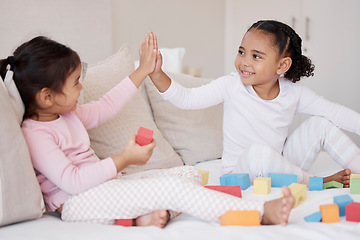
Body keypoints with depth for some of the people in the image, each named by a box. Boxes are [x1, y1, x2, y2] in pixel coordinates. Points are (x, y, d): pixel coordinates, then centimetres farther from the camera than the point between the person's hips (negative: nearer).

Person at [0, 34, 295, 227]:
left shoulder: (68, 114, 16)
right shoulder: (35, 134, -14)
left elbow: (104, 107, 26)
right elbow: (72, 181, -23)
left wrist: (143, 71, 25)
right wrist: (123, 160, -20)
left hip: (109, 187, 11)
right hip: (77, 205, -10)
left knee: (190, 173, 1)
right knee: (169, 187, -28)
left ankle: (148, 215, -30)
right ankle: (262, 212, -30)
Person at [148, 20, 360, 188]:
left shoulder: (294, 93, -5)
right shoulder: (232, 86, -13)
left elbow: (335, 112, 1)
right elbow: (186, 98, -15)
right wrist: (157, 74, -28)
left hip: (279, 166, 4)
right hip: (241, 174, -4)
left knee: (321, 124, -6)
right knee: (258, 152, -38)